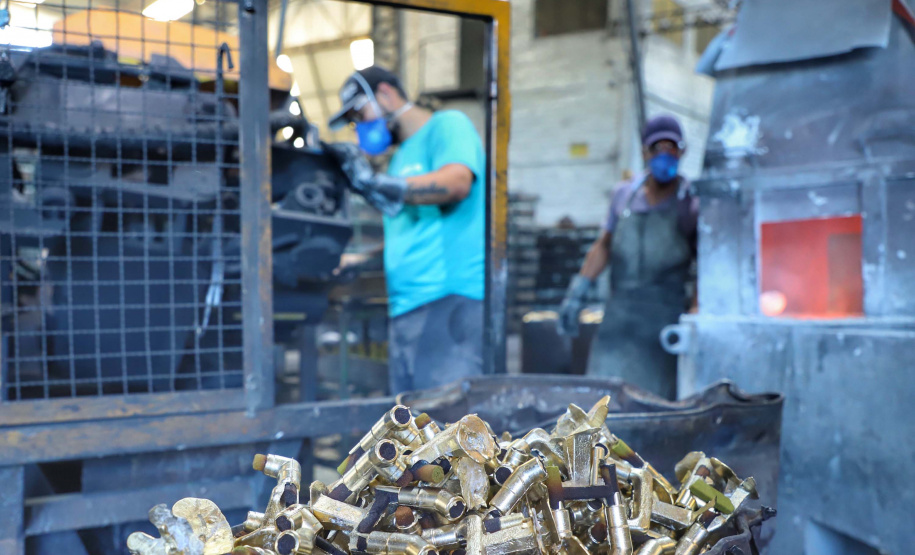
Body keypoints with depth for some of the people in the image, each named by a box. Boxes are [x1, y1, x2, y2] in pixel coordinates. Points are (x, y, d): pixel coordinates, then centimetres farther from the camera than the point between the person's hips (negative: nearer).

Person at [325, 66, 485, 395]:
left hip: (450, 297, -8)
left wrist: (373, 182, -13)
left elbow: (456, 183, -17)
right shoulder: (401, 156, 26)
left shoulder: (447, 126, 4)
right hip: (405, 307, 8)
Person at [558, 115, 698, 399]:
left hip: (663, 321, -3)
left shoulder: (690, 204, -2)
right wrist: (577, 292, 13)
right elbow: (604, 246, 20)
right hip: (618, 316, 4)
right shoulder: (625, 194, 10)